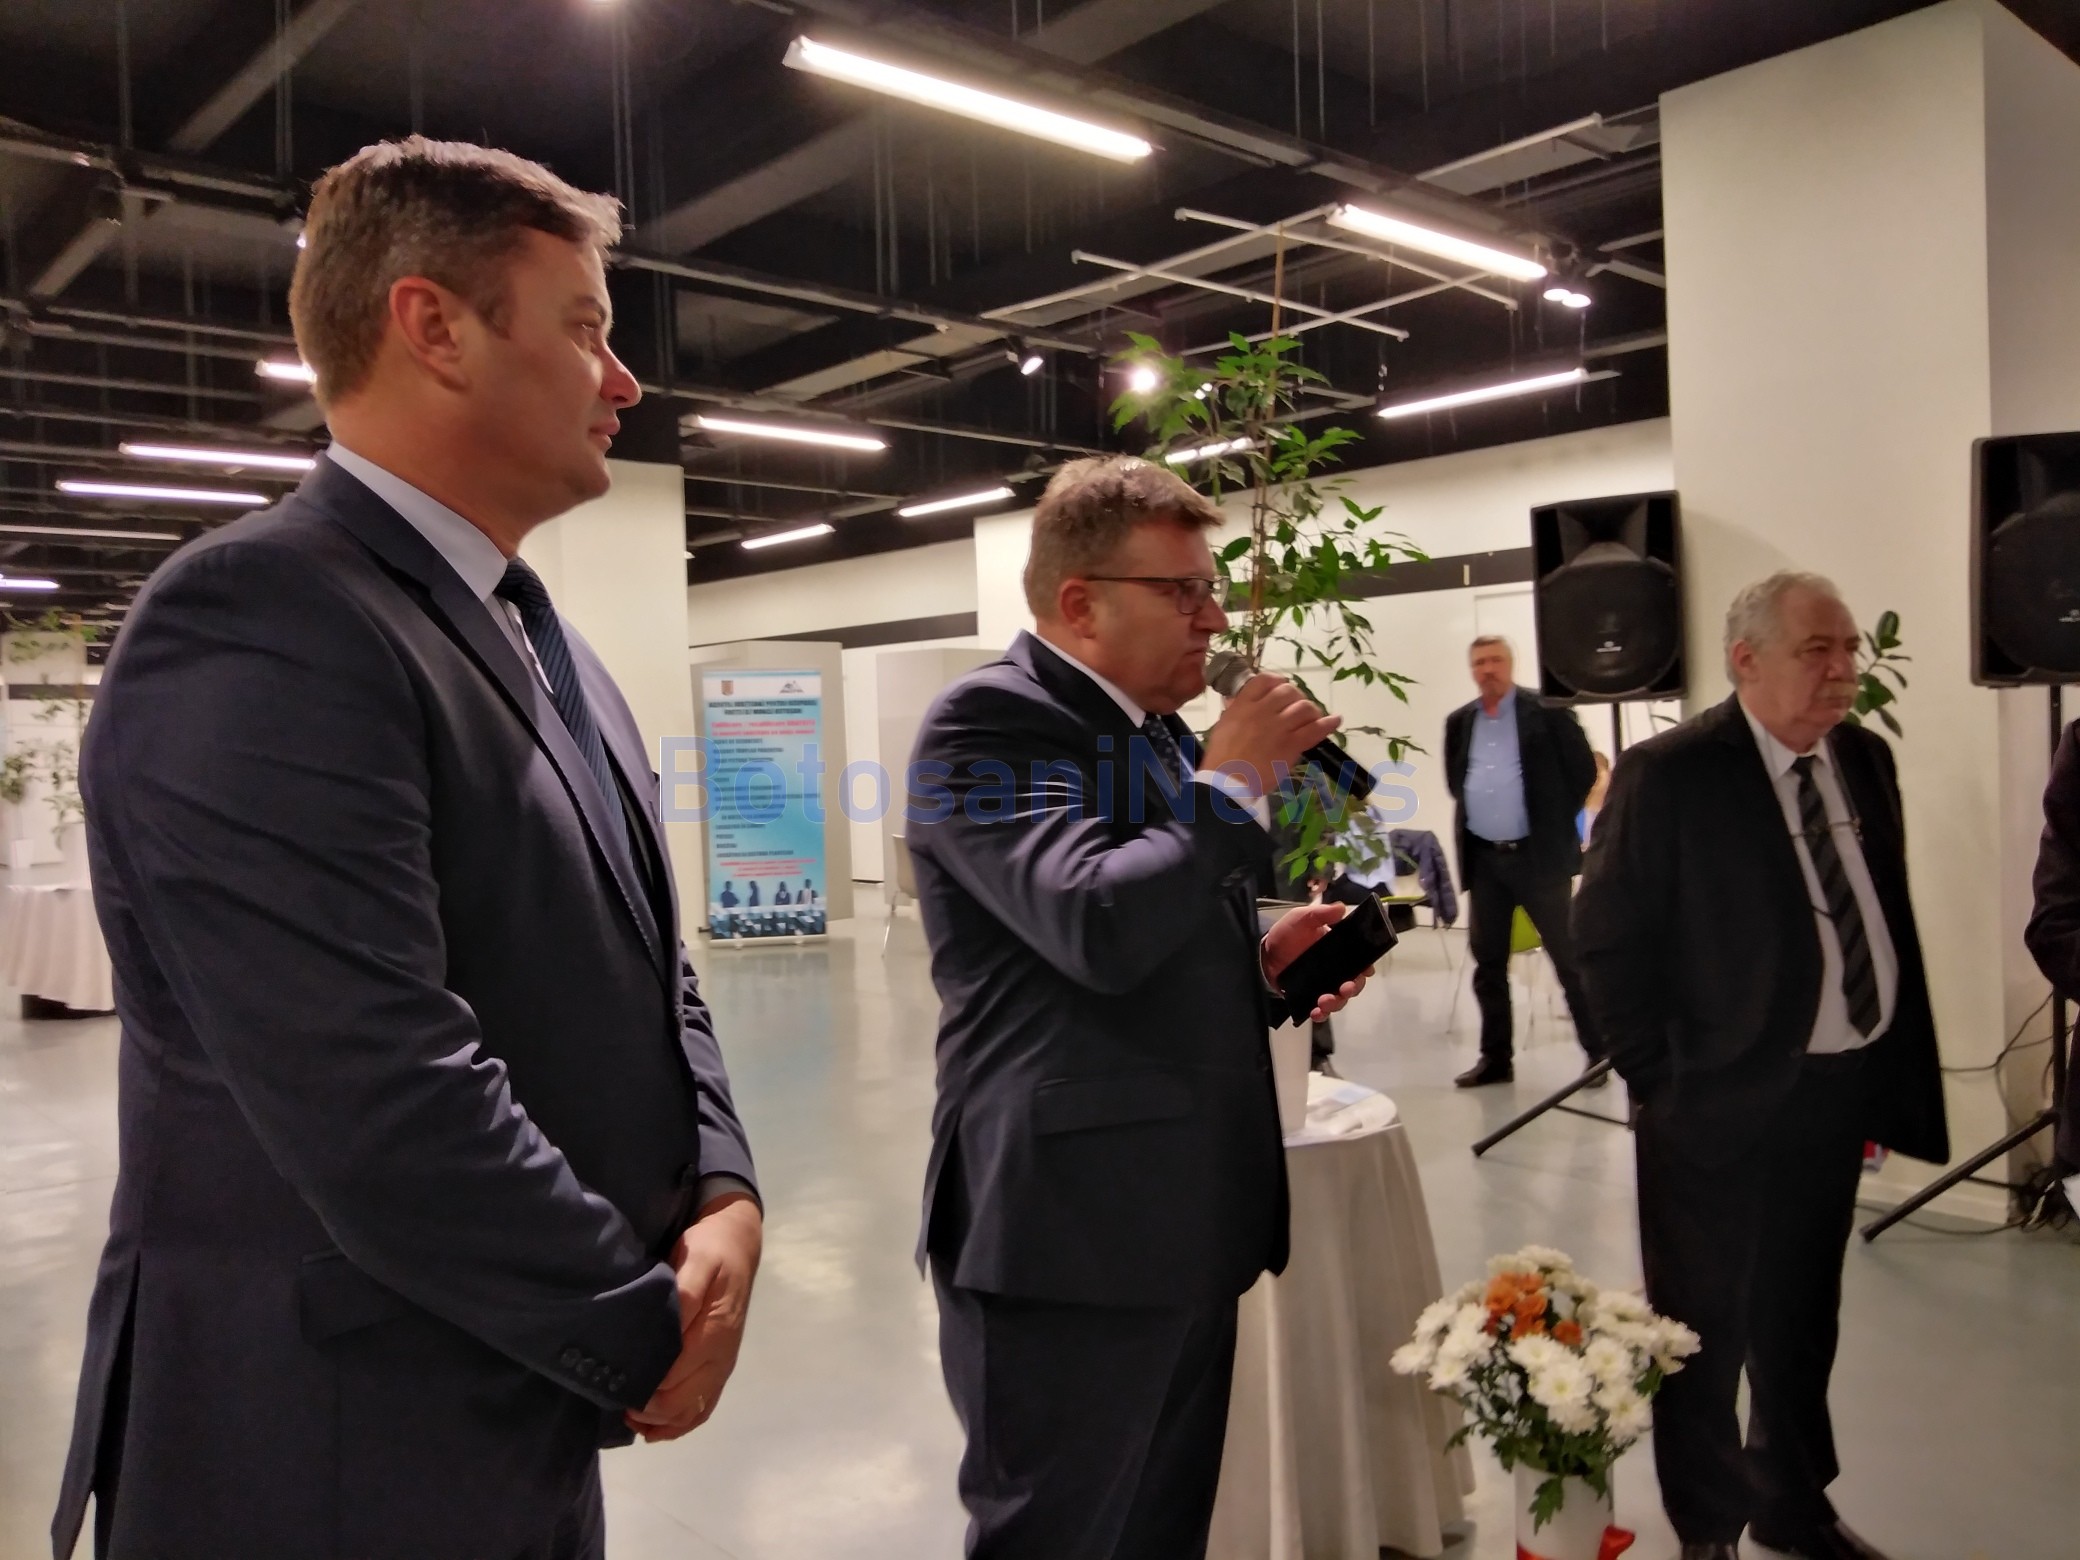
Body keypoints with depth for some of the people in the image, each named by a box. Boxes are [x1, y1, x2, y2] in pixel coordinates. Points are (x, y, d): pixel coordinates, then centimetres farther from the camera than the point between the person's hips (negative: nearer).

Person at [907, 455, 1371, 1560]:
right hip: (1068, 1230, -8)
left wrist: (1259, 960, 4)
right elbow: (1096, 927, -28)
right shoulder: (988, 719, -14)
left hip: (1187, 1222, 9)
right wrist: (1234, 783, -16)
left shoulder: (1158, 729, 14)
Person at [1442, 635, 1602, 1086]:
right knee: (1487, 961, 9)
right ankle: (1495, 1057, 19)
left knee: (1569, 957, 0)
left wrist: (1557, 820, -2)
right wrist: (1478, 811, 11)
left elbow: (1583, 770, -4)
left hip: (1538, 854, -5)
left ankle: (1598, 1052, 11)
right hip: (1483, 858, 5)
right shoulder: (1459, 722, 9)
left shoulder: (1547, 712, -5)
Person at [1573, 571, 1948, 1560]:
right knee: (1706, 1330, 10)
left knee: (1803, 1322, 23)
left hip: (1840, 1094, 6)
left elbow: (1888, 918, 9)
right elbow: (1606, 937, -13)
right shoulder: (1669, 775, -15)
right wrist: (1660, 1078, -11)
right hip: (1723, 1101, -6)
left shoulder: (1865, 759, 5)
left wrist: (1895, 1069, 5)